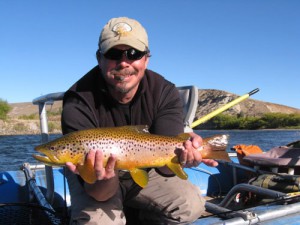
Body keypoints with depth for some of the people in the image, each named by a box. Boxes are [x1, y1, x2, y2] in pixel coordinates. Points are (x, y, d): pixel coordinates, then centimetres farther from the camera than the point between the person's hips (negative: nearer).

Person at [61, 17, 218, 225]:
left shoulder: (165, 93, -19)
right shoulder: (78, 103, -27)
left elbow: (165, 164, -29)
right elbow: (98, 193, -29)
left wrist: (181, 152, -52)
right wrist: (105, 180, -53)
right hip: (98, 180, -2)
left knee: (191, 205, -17)